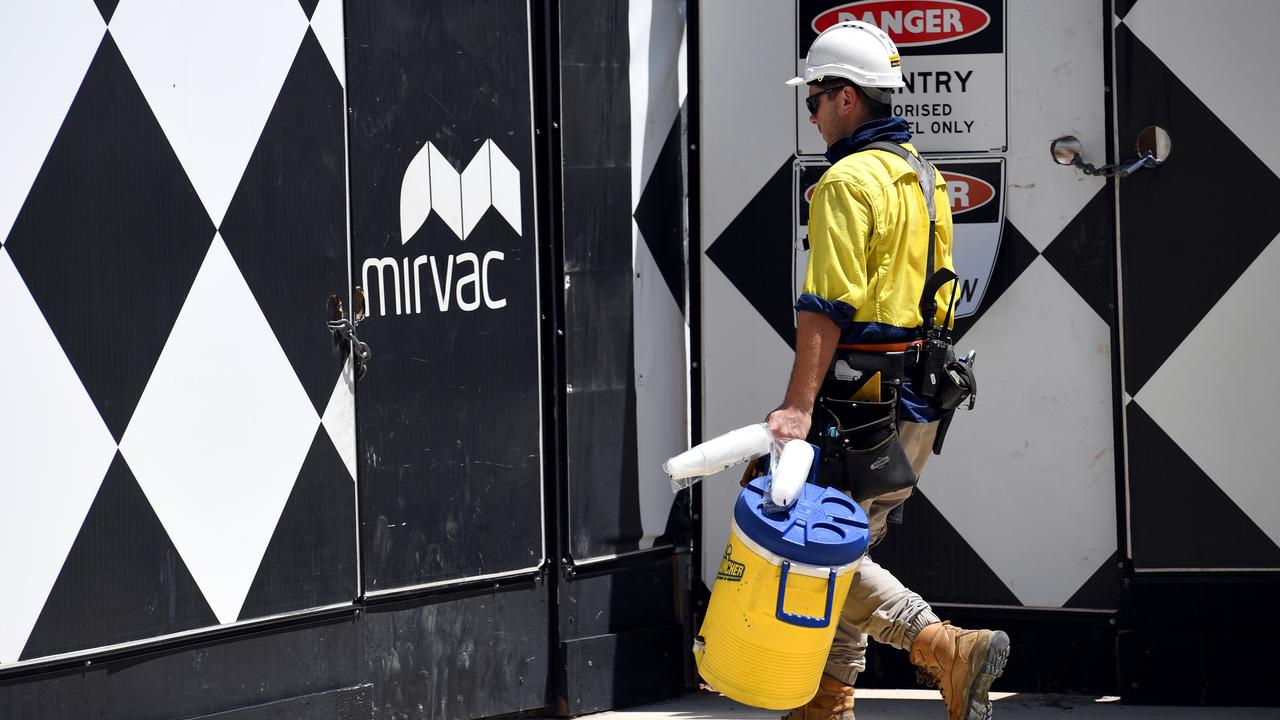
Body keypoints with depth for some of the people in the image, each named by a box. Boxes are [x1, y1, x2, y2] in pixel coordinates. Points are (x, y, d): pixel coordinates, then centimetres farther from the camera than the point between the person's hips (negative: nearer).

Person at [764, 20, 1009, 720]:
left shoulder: (848, 181, -14)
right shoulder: (922, 177, 16)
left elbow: (827, 307, -22)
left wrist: (798, 406, -25)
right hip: (919, 400, 10)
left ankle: (945, 648, -18)